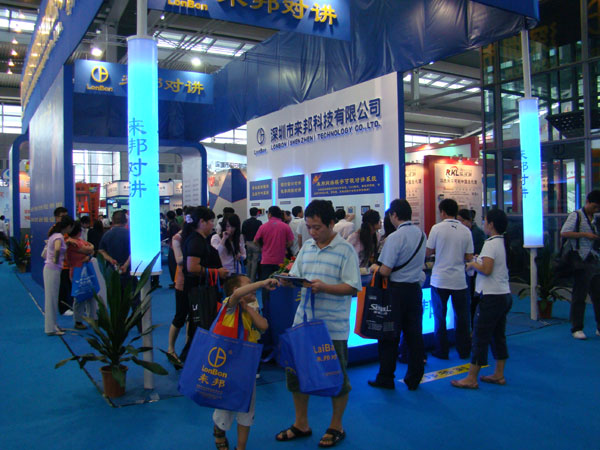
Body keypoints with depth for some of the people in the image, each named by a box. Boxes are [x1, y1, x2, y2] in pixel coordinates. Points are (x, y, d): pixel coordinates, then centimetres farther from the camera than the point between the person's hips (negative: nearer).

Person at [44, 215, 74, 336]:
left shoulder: (55, 235, 12)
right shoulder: (59, 237, -17)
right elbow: (57, 249, -37)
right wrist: (56, 260, -22)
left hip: (49, 269, 9)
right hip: (53, 270, -9)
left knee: (52, 298, 16)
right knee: (52, 298, -2)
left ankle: (52, 325, 25)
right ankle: (51, 328, 5)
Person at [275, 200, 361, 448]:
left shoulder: (345, 250, -8)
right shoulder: (306, 247, 9)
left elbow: (352, 287, -12)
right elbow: (295, 276, 12)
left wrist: (324, 287, -23)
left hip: (333, 326, -5)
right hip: (303, 322, 6)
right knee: (296, 371, 12)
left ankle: (336, 427, 30)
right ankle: (301, 424, 32)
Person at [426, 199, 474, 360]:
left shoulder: (437, 228, -8)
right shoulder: (466, 231, -1)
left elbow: (427, 252, -5)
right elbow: (469, 257, 2)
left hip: (440, 280, -2)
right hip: (459, 280, 2)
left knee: (440, 317, 10)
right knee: (462, 317, 13)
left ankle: (441, 351, 16)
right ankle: (464, 351, 20)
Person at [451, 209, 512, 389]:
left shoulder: (491, 244, -16)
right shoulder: (504, 242, 12)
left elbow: (486, 269, -25)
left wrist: (473, 264, -8)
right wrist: (479, 261, 13)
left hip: (491, 297, -9)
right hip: (504, 295, 10)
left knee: (480, 338, -4)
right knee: (498, 336, 16)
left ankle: (471, 379, 2)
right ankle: (499, 375, 24)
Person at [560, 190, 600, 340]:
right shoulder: (576, 215, -5)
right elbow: (564, 233, -16)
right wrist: (585, 234, -17)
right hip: (582, 262, -7)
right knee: (579, 296, 0)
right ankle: (576, 328, 9)